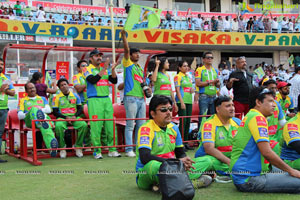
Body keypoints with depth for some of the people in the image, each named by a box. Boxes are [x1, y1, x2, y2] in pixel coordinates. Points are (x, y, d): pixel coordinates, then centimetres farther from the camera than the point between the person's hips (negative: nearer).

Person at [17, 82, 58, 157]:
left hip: (44, 117, 0)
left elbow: (48, 110, 15)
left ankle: (52, 148, -68)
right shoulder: (23, 100, 29)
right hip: (30, 120, 0)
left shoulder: (42, 99, 35)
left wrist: (40, 110, -2)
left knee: (46, 127, -40)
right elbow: (20, 116, 13)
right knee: (33, 108, -37)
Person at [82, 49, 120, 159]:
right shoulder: (87, 70, 3)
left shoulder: (106, 70, 18)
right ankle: (97, 151, 0)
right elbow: (93, 80, -15)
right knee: (96, 126, -8)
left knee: (111, 125, 2)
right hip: (94, 100, -5)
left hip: (107, 99, 5)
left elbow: (114, 81, 8)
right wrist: (104, 69, -18)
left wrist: (112, 69, -8)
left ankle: (112, 149, 8)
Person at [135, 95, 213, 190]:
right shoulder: (146, 129, -14)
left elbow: (180, 153, 15)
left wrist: (185, 161, -11)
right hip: (145, 174, -7)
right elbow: (145, 158, -28)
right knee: (153, 165, -41)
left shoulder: (174, 128, 8)